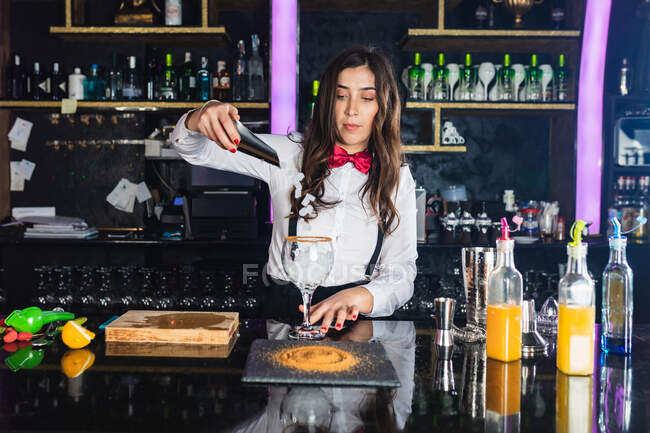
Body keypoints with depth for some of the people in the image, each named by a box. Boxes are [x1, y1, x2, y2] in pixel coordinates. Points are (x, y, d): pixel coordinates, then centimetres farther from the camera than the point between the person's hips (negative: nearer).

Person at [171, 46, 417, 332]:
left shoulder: (397, 178, 8)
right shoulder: (289, 155, 5)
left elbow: (401, 271, 2)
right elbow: (193, 149, 3)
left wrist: (358, 297, -20)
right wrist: (203, 117, -21)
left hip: (359, 319, 1)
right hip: (284, 307, 0)